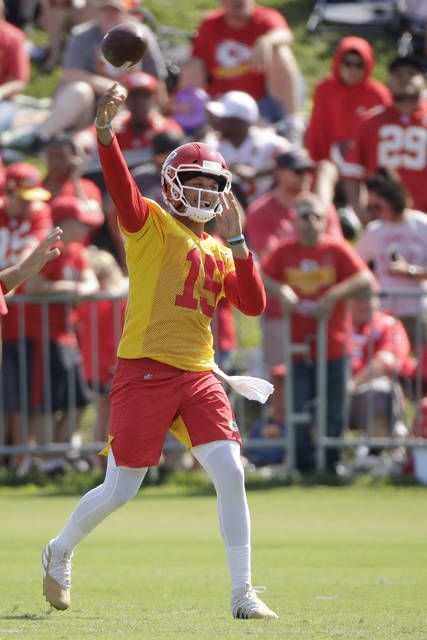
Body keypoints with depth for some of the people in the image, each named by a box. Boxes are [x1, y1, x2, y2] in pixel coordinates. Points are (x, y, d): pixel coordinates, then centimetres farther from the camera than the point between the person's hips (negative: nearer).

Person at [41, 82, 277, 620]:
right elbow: (122, 190, -20)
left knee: (231, 474, -10)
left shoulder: (218, 252, 16)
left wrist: (235, 240, -2)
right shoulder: (151, 225, -1)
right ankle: (60, 553, 30)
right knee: (120, 491, 2)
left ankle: (242, 594, -4)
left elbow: (253, 304, 6)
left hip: (199, 375, 5)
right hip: (146, 370, -5)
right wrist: (105, 133, -38)